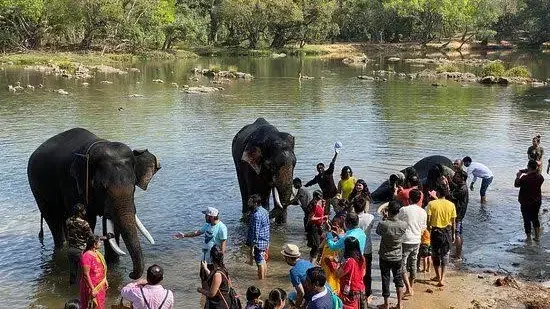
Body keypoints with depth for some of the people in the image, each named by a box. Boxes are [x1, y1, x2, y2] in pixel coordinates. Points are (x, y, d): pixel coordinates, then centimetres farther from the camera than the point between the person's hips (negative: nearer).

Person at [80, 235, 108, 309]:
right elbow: (86, 275, -25)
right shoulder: (87, 256, -25)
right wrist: (92, 289, -24)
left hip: (100, 285, 8)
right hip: (92, 286, -8)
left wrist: (105, 280, 16)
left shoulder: (97, 253, 2)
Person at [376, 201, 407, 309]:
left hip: (385, 257, -1)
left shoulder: (383, 224, -23)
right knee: (398, 279, 16)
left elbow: (378, 232, -1)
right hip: (398, 257, 2)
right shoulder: (403, 225, -18)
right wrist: (388, 218, 5)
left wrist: (385, 218, 1)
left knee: (385, 280, 11)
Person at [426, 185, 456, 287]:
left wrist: (429, 227, 6)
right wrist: (453, 234, 10)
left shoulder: (431, 204, -11)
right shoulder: (451, 205, -4)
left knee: (436, 254, 13)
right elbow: (453, 222, 0)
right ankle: (442, 278, 7)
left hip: (436, 231, -2)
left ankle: (439, 277, 15)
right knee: (445, 254, 12)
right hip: (447, 231, 2)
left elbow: (428, 219, -12)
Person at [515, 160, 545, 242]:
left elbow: (516, 184, -10)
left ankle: (528, 238, 15)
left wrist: (518, 176, 6)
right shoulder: (540, 177, -8)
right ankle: (537, 236, 25)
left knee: (527, 220, 8)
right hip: (537, 201, 5)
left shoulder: (525, 178, -25)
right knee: (535, 218, 20)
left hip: (526, 203, -5)